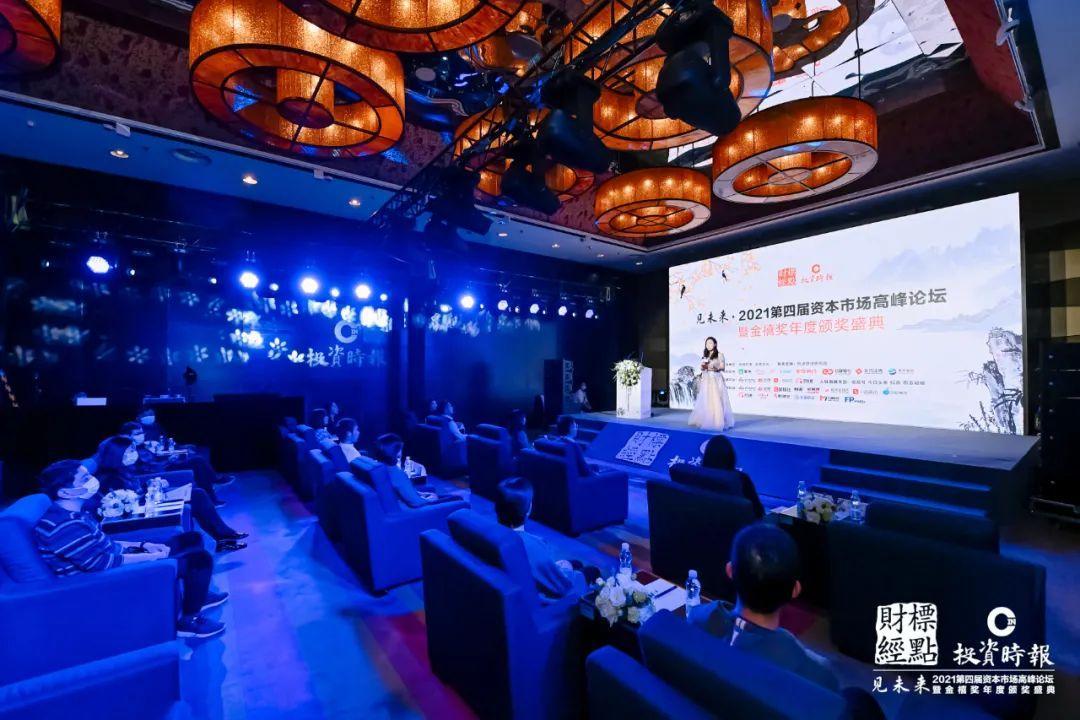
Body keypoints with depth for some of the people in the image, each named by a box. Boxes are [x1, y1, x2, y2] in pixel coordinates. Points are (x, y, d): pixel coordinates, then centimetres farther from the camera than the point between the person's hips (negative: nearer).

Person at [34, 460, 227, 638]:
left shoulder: (73, 514, 3)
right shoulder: (62, 526, -28)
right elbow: (102, 563, -27)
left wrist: (142, 545, 5)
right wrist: (155, 556, -19)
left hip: (116, 561, 10)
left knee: (191, 539, 12)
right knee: (199, 558, -19)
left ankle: (196, 594, 25)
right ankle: (188, 621, 0)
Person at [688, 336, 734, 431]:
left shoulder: (719, 354, 1)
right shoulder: (704, 355, 15)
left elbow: (722, 367, -3)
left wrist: (715, 368, -21)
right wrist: (703, 366, -5)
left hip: (716, 380, -5)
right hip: (706, 380, 5)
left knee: (716, 401, -9)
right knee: (705, 401, 4)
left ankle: (718, 422, -5)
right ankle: (705, 421, 11)